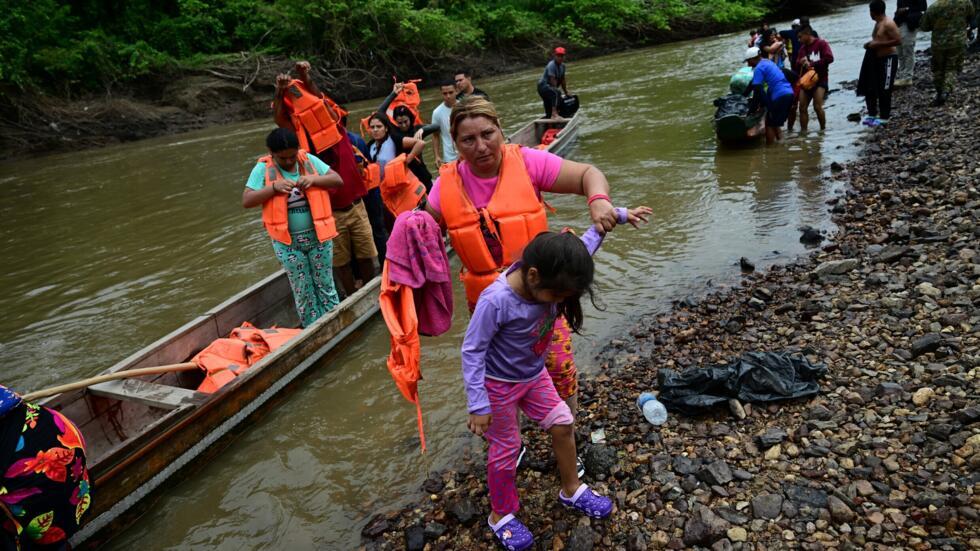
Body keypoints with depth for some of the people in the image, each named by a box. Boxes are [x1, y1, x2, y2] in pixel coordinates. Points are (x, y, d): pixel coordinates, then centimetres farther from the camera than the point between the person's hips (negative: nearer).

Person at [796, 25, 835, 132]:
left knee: (817, 107, -17)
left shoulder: (821, 43, -4)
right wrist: (802, 62, -11)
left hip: (820, 80, -6)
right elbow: (798, 64, 12)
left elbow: (829, 58, -16)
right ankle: (803, 131, 5)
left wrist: (812, 64, -17)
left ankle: (823, 129, -3)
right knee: (802, 108, 0)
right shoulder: (803, 48, 14)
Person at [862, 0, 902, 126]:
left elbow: (898, 40, -22)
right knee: (870, 88, 9)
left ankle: (884, 117, 3)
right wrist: (871, 44, 7)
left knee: (884, 90, -4)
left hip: (888, 59, -10)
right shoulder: (878, 23, 13)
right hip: (878, 59, 10)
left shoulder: (888, 23, -16)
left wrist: (877, 44, -21)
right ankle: (872, 114, 18)